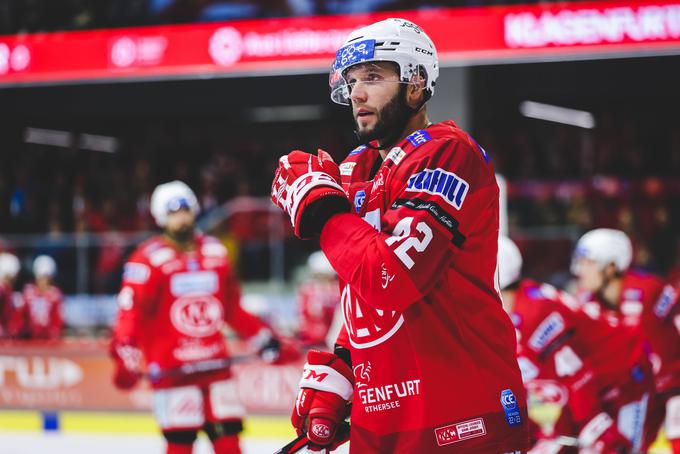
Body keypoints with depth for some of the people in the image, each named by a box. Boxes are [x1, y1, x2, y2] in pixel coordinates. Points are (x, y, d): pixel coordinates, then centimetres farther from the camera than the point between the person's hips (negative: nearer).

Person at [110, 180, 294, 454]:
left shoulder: (215, 252, 12)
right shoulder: (149, 258, -6)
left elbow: (233, 310, 21)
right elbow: (130, 311, -12)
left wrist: (264, 339, 17)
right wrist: (126, 357, -23)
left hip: (215, 364, 5)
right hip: (171, 368, -5)